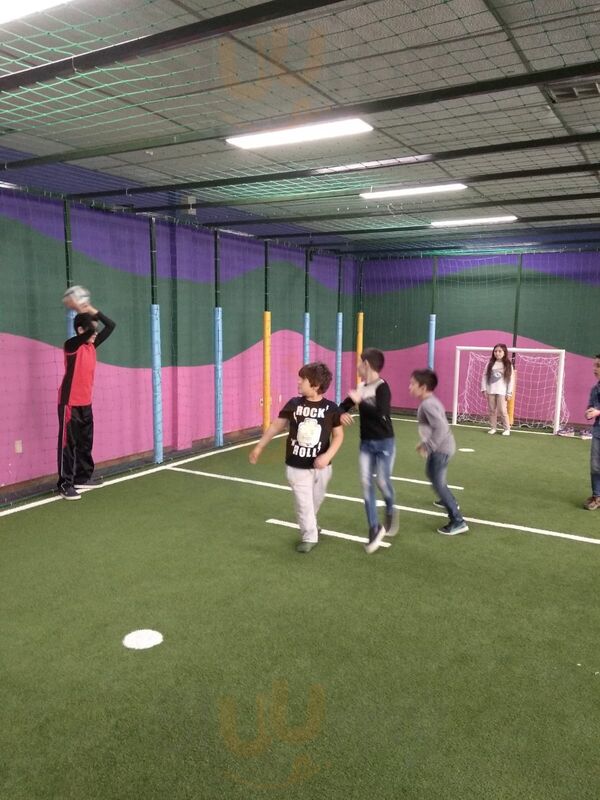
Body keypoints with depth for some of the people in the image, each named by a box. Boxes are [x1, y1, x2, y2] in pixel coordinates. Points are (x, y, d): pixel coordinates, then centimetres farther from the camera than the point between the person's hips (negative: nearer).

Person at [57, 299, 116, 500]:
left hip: (86, 404, 8)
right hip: (70, 403, -8)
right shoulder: (71, 345, -13)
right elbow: (89, 332, -29)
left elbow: (110, 326, 10)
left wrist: (93, 311, 1)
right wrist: (80, 311, -16)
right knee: (68, 444, -3)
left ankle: (83, 477, 25)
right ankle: (65, 484, 3)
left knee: (85, 443, 14)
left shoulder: (92, 345, 8)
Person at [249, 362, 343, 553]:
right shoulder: (294, 404, -7)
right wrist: (259, 447, 9)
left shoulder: (331, 408, -10)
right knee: (304, 503, 2)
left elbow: (338, 435, -3)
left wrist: (327, 456, -18)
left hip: (321, 467, 1)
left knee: (316, 500, 19)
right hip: (297, 467, -1)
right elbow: (277, 425, 5)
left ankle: (309, 526, 47)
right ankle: (309, 537, 18)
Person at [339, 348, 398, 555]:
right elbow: (344, 405, 13)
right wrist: (342, 414, -9)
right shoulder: (360, 387, 4)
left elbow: (381, 413, -29)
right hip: (366, 443, 6)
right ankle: (375, 528, 10)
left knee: (382, 482, 1)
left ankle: (390, 512, 34)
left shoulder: (382, 387, -16)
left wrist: (360, 402, -22)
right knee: (366, 483, 1)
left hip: (384, 443, -6)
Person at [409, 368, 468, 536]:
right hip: (440, 447, 11)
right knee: (432, 474, 31)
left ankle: (458, 522, -11)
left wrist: (428, 447, -25)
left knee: (438, 483, -11)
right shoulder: (430, 401, 8)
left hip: (441, 449, -11)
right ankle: (449, 501, 53)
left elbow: (441, 428, -31)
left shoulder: (427, 404, -24)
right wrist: (425, 443, 18)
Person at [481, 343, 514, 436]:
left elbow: (510, 379, 0)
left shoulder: (508, 365, 0)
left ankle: (507, 429, 4)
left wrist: (509, 392, -5)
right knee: (492, 410, 7)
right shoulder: (490, 363, 5)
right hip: (491, 391, 3)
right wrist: (484, 388, 0)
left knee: (502, 411, -6)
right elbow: (484, 375, 6)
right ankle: (493, 428, 15)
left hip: (502, 392, -3)